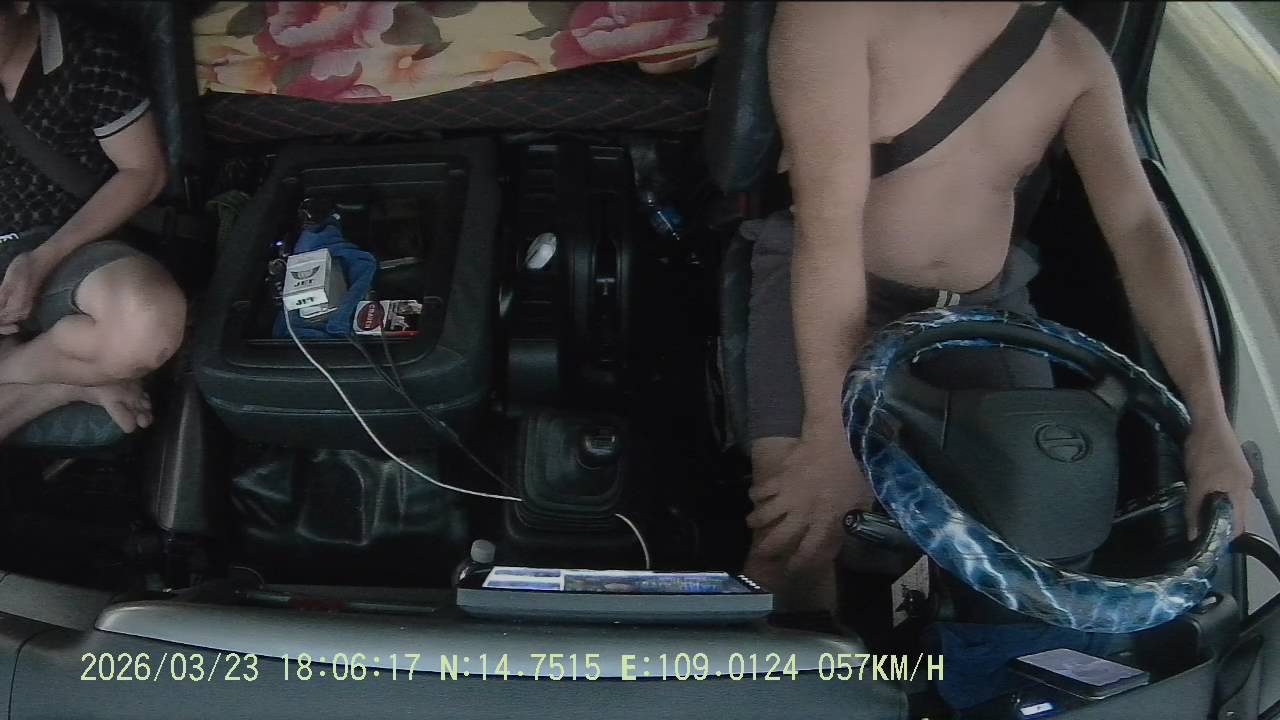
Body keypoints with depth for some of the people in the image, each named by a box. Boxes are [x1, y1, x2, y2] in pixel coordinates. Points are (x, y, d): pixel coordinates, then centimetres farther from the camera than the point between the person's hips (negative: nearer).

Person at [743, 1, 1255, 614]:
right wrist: (833, 433, -32)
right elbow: (827, 224, -28)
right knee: (797, 531, -23)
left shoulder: (1075, 55, -4)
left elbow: (1140, 228, -10)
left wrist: (1210, 419, -22)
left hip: (985, 305, 5)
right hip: (825, 288, -4)